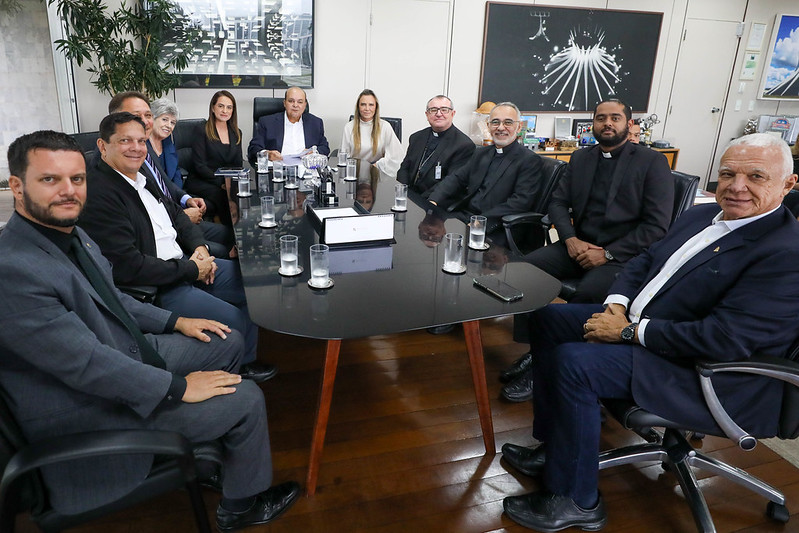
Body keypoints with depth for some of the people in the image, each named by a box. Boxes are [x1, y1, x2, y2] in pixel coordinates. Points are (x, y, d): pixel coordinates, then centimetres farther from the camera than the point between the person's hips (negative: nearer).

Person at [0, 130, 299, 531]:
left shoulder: (69, 233, -1)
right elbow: (87, 363, -30)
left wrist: (174, 321, 8)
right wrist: (178, 387, -21)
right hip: (88, 410, -9)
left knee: (228, 343, 14)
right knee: (247, 400, -9)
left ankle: (209, 438, 33)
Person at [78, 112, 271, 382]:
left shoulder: (140, 178, 9)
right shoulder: (98, 194, -20)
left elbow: (175, 214, 21)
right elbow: (128, 267, -25)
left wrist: (199, 246, 1)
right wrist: (192, 269, -17)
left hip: (185, 264, 10)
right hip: (155, 289, -10)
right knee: (240, 323, -15)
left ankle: (245, 361, 29)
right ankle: (240, 369, 20)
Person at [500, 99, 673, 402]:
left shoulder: (652, 162, 0)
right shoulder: (580, 158, 16)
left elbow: (656, 225, -7)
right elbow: (558, 203, 11)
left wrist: (608, 254, -15)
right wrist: (570, 239, -9)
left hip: (623, 254, -4)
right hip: (578, 246, 5)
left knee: (589, 292, -34)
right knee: (527, 267, -23)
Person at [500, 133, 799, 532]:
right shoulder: (701, 216, 7)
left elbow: (725, 339, -27)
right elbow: (644, 260, 14)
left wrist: (629, 331, -21)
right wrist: (615, 306, -6)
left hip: (706, 375, -9)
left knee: (573, 362, -26)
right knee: (548, 318, 4)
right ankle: (553, 447, 13)